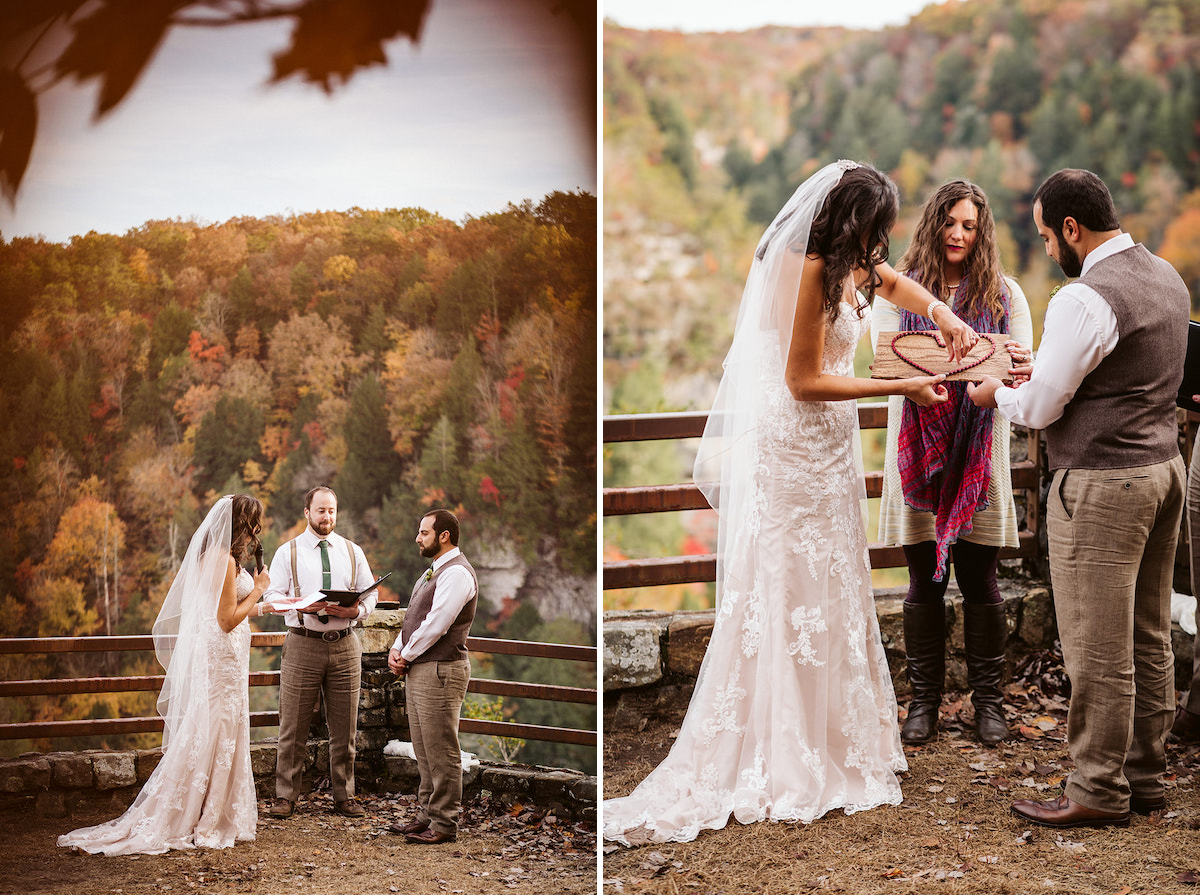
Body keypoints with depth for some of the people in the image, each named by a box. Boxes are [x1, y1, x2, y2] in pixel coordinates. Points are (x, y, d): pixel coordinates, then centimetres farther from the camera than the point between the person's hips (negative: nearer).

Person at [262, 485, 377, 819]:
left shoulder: (353, 552, 13)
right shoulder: (288, 552, 6)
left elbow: (370, 594, 12)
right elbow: (273, 597, -1)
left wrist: (355, 610, -10)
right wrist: (302, 605, -19)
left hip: (344, 644, 2)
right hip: (302, 643, -2)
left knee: (344, 727, 5)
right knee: (293, 726, -1)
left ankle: (344, 797, 14)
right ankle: (285, 797, 7)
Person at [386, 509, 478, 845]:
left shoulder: (457, 573, -14)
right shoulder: (432, 573, 19)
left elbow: (435, 625, -20)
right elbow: (414, 617, 20)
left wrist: (407, 655, -8)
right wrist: (396, 650, 3)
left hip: (440, 671, -10)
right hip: (418, 671, 10)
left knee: (441, 753, -5)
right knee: (424, 751, 14)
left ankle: (445, 824, -1)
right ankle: (426, 815, 21)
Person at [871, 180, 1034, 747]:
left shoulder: (1003, 294, 8)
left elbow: (1027, 362, 0)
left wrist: (1020, 362, -25)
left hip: (977, 455, 0)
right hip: (918, 450, 0)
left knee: (980, 583, 3)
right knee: (925, 583, 5)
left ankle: (988, 701, 16)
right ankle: (924, 700, 16)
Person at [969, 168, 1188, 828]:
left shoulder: (1084, 299, -19)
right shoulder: (1166, 277, 10)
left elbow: (1040, 408, -14)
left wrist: (996, 394, 6)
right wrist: (1044, 372, 17)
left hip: (1102, 483, -9)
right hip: (1163, 465, 10)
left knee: (1098, 649, -1)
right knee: (1150, 637, 15)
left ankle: (1099, 792, 7)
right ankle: (1145, 775, 24)